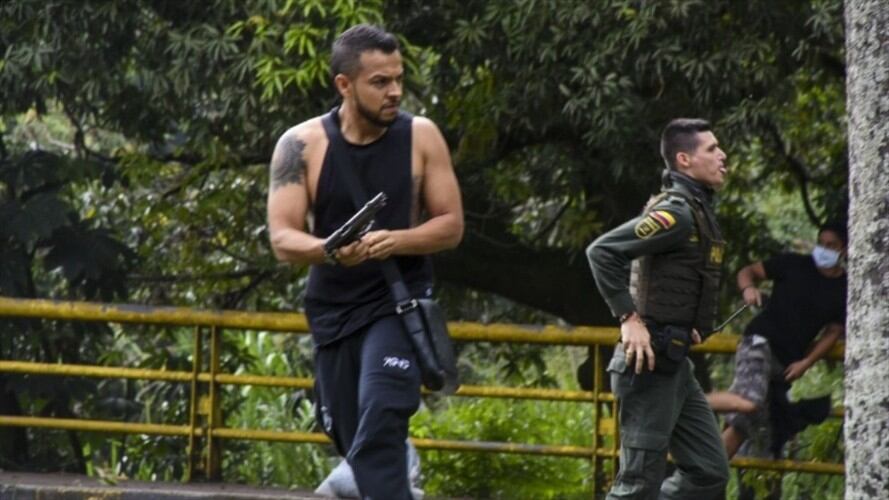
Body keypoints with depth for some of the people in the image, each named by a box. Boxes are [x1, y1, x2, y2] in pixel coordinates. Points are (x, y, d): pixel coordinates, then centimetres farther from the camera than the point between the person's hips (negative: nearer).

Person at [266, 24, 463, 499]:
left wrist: (395, 241, -22)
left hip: (399, 303, -2)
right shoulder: (301, 145, -7)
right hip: (333, 309, 2)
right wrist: (328, 251, -33)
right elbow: (282, 238, -11)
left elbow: (451, 226, -3)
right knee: (355, 441, 13)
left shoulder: (420, 137, -6)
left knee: (379, 424, -24)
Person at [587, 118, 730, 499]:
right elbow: (602, 251, -24)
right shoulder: (676, 213, -15)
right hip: (649, 362, -10)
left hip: (674, 364, 10)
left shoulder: (696, 211, 15)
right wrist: (629, 318, -23)